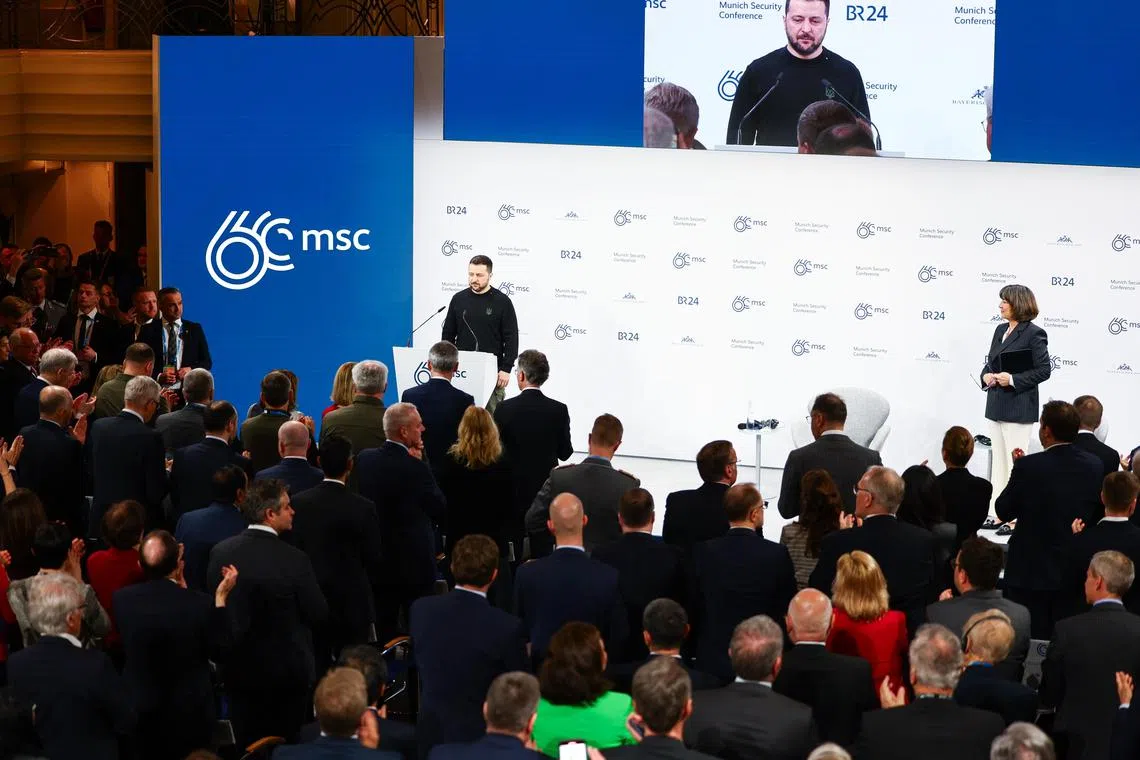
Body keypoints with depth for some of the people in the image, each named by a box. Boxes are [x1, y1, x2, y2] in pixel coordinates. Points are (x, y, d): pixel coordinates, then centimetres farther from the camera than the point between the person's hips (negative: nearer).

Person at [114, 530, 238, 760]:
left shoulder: (122, 599, -15)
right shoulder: (200, 604, -24)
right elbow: (219, 651, -11)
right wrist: (220, 598, -10)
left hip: (138, 711, 2)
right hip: (189, 714, -2)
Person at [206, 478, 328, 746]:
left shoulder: (220, 553, -8)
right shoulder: (294, 560, -21)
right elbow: (318, 614, -12)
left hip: (238, 670, 4)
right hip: (287, 672, -4)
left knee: (247, 745, 15)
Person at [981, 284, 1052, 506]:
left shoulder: (1034, 334, -11)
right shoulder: (1000, 330, 12)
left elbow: (1044, 370, -13)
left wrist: (1013, 379, -19)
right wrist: (986, 375, 0)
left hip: (1018, 409, -8)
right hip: (996, 405, 8)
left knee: (1015, 462, -4)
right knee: (998, 460, 12)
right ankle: (995, 510, 17)